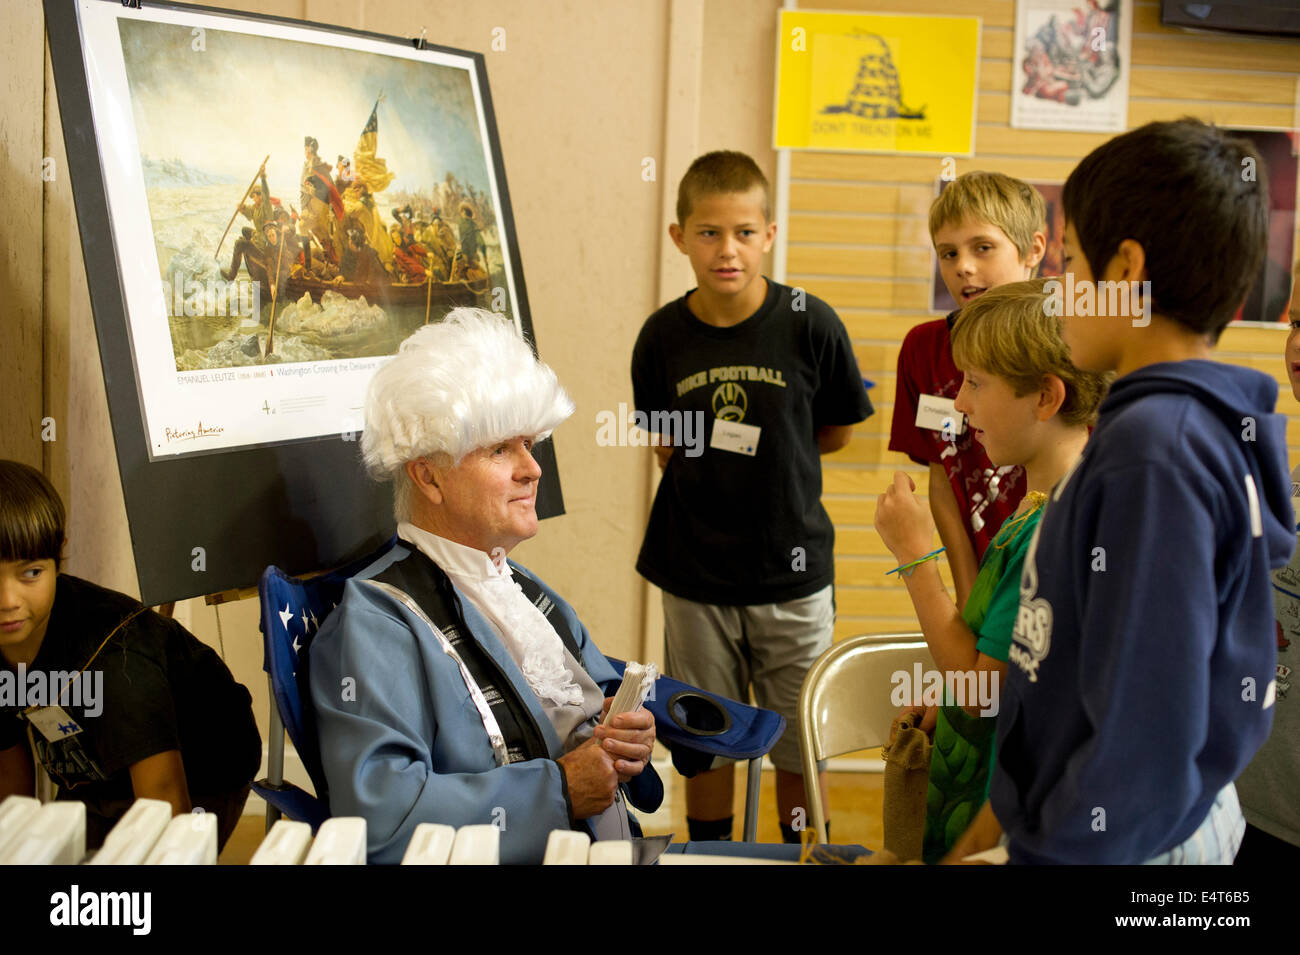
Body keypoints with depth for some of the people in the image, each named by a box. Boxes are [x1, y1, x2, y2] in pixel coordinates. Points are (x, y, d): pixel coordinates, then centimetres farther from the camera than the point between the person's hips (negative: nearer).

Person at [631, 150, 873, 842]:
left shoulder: (810, 325, -10)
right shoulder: (663, 336, -4)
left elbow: (835, 432, 2)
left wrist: (744, 448, -1)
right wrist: (723, 465, -4)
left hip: (792, 571, -1)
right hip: (695, 572, 2)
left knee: (800, 745, 10)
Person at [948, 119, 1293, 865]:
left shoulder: (1154, 452, -26)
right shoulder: (1207, 425, 4)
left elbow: (1145, 743, -28)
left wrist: (1047, 845, -15)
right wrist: (1015, 804, 14)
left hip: (1126, 842, -8)